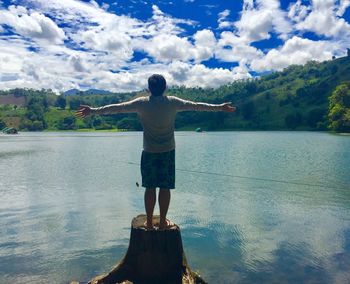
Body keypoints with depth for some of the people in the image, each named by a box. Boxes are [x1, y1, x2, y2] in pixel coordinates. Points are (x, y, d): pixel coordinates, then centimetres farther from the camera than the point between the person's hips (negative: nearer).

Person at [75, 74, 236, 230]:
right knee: (165, 188, 8)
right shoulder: (173, 102, -3)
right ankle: (162, 222, 18)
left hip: (149, 152, 0)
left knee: (150, 188, 8)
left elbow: (117, 107, -4)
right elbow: (196, 106, 4)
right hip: (168, 152, 1)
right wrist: (220, 107, 16)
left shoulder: (142, 103, -7)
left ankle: (149, 222, 17)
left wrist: (93, 111, 5)